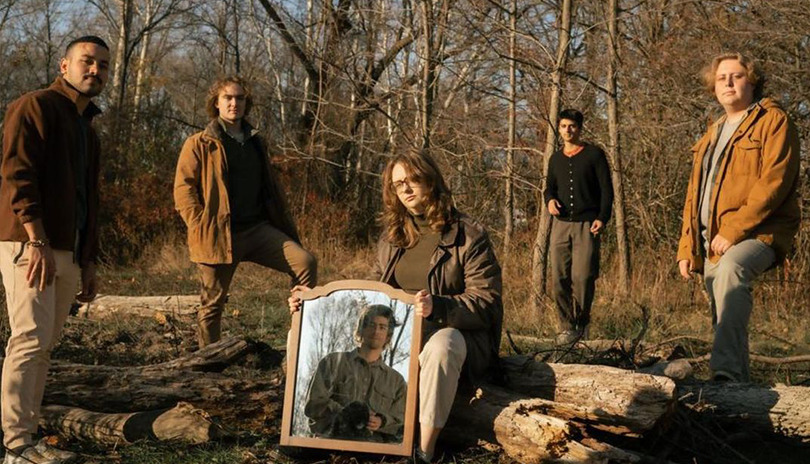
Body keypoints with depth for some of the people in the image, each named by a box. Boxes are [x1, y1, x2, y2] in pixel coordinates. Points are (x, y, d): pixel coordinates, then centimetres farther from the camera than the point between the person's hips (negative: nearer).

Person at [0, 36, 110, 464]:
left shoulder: (87, 129, 23)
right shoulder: (35, 107, -3)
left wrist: (89, 260, 22)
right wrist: (38, 242, -22)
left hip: (68, 252, 8)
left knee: (43, 346, 8)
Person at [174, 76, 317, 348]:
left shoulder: (255, 142, 19)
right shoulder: (199, 144, 3)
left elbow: (272, 188, 22)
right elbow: (183, 188, -4)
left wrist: (288, 228, 14)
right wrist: (201, 228, -14)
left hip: (259, 228, 4)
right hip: (218, 235, -4)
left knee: (305, 263, -15)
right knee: (213, 303, 2)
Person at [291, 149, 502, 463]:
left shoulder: (468, 235, -5)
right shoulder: (392, 238, 14)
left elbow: (486, 304, -12)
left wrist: (437, 307, -32)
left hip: (452, 334, -6)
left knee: (441, 345, -43)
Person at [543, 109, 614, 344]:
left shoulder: (594, 154, 3)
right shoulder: (556, 159, 17)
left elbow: (606, 189, 1)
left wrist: (602, 218, -11)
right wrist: (549, 200, 2)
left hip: (587, 225, -4)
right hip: (561, 224, 4)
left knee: (583, 277, -9)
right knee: (559, 278, -4)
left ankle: (582, 323, 9)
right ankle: (567, 326, 4)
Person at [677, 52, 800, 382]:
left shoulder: (773, 121, -2)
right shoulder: (711, 136, 23)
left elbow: (774, 182, -15)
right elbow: (694, 196, 23)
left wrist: (733, 230, -20)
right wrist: (687, 249, 12)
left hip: (759, 232, -8)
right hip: (713, 243, 9)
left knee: (731, 267, -37)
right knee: (723, 321, 7)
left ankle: (727, 372, -46)